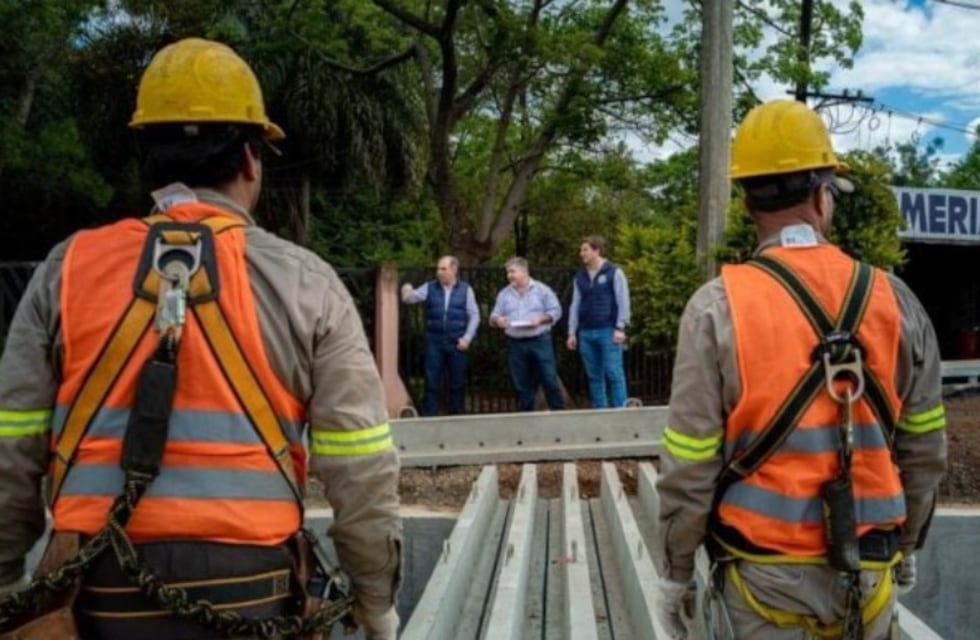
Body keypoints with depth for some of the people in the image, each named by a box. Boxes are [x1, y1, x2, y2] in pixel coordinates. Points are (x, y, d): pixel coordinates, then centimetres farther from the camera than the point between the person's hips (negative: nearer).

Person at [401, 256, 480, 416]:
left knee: (457, 383, 7)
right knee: (432, 382, 2)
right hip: (434, 342, 0)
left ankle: (456, 417, 18)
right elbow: (412, 297, -8)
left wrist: (467, 338, -6)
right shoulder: (430, 287, 4)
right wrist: (407, 292, -32)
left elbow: (474, 315, 3)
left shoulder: (465, 289, 2)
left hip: (456, 343, 0)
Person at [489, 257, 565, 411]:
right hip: (516, 344, 3)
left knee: (550, 380, -3)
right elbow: (493, 316, 11)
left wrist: (540, 319, -18)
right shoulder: (504, 294, 12)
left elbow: (556, 311, -1)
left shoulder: (542, 290, 2)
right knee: (523, 386, 6)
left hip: (540, 341, -3)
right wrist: (497, 320, -13)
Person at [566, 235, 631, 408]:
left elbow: (623, 302, -4)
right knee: (594, 375, 7)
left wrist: (620, 328, -11)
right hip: (586, 332, 5)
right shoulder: (580, 277, 14)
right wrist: (572, 332, 9)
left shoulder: (614, 273, -1)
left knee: (613, 373, -7)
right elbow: (575, 306, 15)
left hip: (608, 331, -5)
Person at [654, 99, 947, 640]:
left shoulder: (718, 307, -14)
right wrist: (905, 545, 20)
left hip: (766, 577, -3)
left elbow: (690, 467, -12)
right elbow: (924, 452, 5)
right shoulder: (896, 302, -3)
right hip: (867, 576, 3)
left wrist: (675, 571, 0)